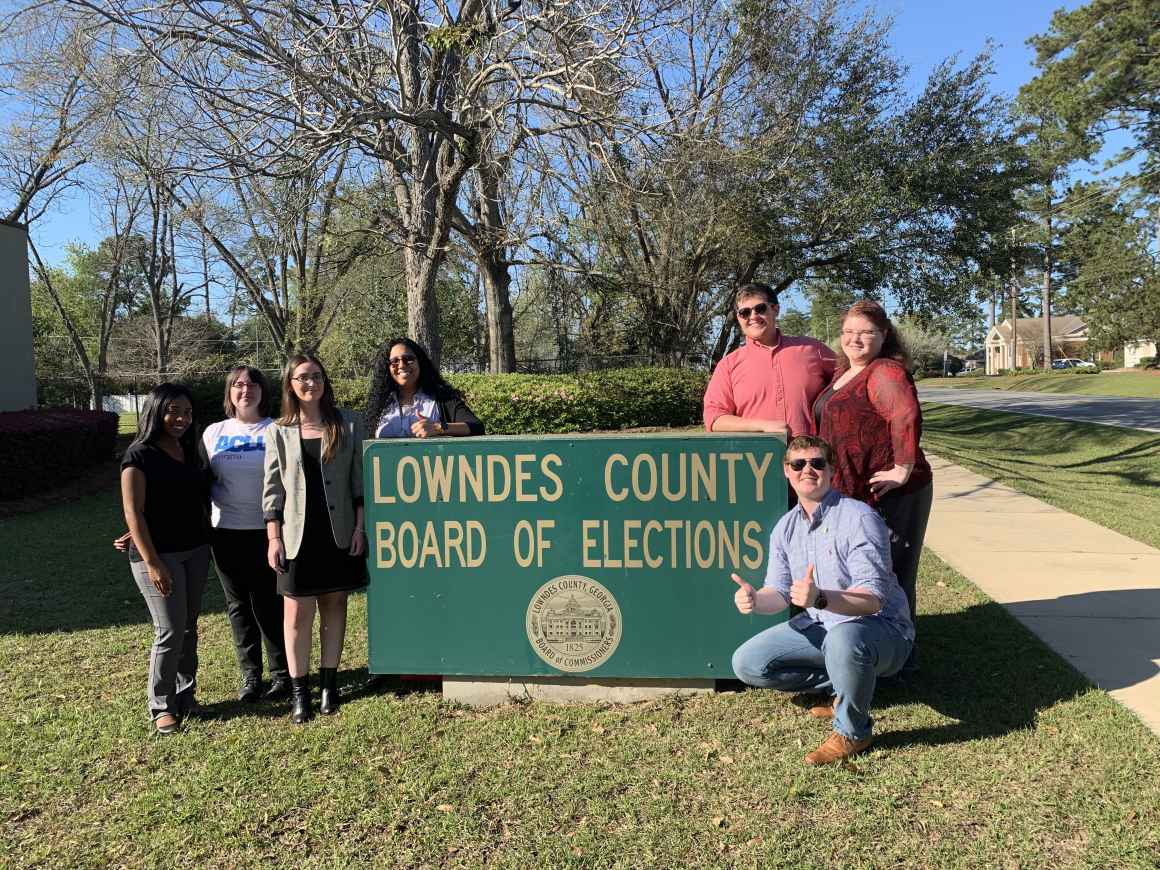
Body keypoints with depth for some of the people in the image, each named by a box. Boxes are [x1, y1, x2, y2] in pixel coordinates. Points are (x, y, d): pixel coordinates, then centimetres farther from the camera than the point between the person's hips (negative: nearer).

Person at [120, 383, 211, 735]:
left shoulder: (189, 451, 10)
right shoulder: (140, 455, -9)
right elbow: (133, 513, -14)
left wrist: (206, 540, 7)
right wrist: (153, 563, -18)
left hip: (196, 551, 6)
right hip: (158, 554, -6)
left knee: (188, 626, 11)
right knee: (170, 631, -3)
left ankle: (185, 693, 23)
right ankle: (162, 705, 12)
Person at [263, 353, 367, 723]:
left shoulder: (348, 424, 1)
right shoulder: (278, 432, 2)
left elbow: (359, 480, 2)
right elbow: (272, 489, 3)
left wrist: (359, 527, -3)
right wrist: (273, 538, -2)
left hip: (338, 532, 0)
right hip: (298, 534, 0)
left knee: (334, 605, 9)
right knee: (298, 613, 2)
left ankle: (329, 683, 21)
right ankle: (299, 691, 12)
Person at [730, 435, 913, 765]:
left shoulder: (859, 518, -21)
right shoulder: (785, 527, 2)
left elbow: (872, 599, -28)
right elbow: (779, 592, 1)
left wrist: (820, 598, -46)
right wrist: (755, 599, -23)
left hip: (879, 627, -6)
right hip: (820, 626, 7)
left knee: (844, 638, -41)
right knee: (747, 663, -3)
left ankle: (853, 732, -12)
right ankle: (840, 685, 12)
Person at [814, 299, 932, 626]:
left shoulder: (886, 372, -16)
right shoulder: (844, 374, 15)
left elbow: (907, 416, -31)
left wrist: (904, 470, -28)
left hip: (890, 496, -10)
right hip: (852, 492, 10)